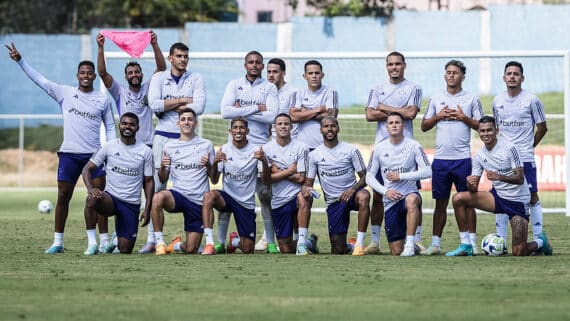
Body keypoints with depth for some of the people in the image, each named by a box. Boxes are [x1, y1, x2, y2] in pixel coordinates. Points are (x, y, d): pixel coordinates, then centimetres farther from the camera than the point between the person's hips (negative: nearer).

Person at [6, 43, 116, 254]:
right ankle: (58, 242, 7)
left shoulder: (103, 99, 7)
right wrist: (20, 61, -2)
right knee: (63, 197, 1)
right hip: (69, 154, 0)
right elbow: (39, 80, 5)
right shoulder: (64, 93, 7)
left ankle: (105, 240, 2)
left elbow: (110, 127, 12)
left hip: (94, 155, 0)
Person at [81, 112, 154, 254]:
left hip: (132, 204, 1)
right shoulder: (109, 147, 0)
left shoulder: (145, 152, 1)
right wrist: (90, 188, -21)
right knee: (92, 199, -37)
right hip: (111, 198, -1)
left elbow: (149, 181, 6)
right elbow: (87, 169, 0)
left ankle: (117, 239, 37)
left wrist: (147, 209, -2)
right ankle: (92, 243, -26)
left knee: (125, 250, -1)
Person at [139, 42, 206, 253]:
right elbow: (154, 104, -9)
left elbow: (199, 107, -8)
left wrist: (168, 106, -7)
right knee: (157, 188, -3)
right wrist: (183, 101, -8)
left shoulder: (196, 79, 7)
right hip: (163, 136, 0)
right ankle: (152, 240, -2)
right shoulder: (159, 78, 8)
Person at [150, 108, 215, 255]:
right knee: (157, 198, -37)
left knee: (191, 250, -2)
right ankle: (160, 242, -23)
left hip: (198, 200, 0)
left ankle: (177, 245, 35)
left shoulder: (206, 145, 6)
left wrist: (208, 166, -15)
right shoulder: (170, 146, 9)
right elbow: (163, 179, 12)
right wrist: (162, 167, -10)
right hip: (178, 194, 0)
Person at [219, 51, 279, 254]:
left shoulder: (269, 88, 7)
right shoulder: (234, 85, 9)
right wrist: (256, 108, -9)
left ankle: (270, 242, 4)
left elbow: (272, 116, -8)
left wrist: (241, 111, -8)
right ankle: (220, 241, 3)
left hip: (260, 145, 0)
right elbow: (225, 112, -7)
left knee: (265, 194, -1)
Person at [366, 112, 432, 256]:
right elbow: (369, 177, 8)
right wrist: (385, 191, -9)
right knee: (396, 251, -2)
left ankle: (410, 245, -38)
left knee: (412, 200, -44)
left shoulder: (413, 146, -1)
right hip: (390, 201, 2)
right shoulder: (379, 148, 5)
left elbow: (427, 171, -9)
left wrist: (400, 176, -13)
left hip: (409, 194, -2)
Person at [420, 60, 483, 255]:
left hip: (463, 158, -2)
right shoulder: (436, 99, 14)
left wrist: (463, 117, -8)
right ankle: (435, 243, 8)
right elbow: (424, 126, 15)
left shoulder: (471, 100, 6)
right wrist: (438, 116, -1)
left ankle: (472, 242, 1)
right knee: (440, 202, 5)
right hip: (440, 158, 2)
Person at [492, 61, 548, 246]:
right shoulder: (498, 101, 8)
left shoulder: (531, 100, -4)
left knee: (532, 197, -2)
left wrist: (529, 146, 6)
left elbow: (542, 128, 4)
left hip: (525, 158, -4)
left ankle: (538, 239, 2)